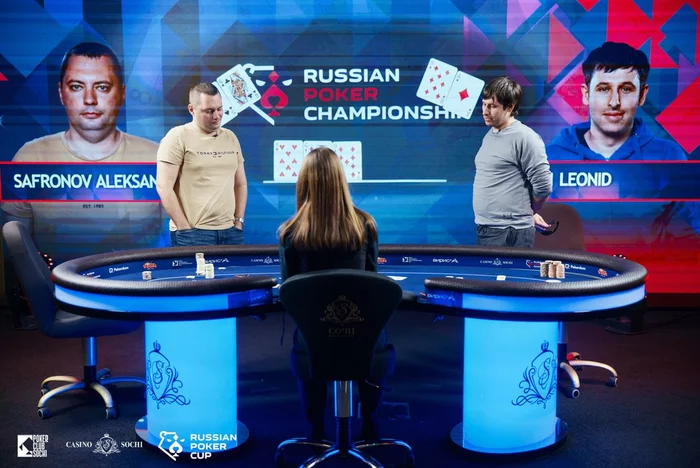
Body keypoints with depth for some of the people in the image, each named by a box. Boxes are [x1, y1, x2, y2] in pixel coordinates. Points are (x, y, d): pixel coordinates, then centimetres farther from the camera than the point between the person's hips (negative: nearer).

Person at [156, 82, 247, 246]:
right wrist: (185, 229, -12)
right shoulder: (178, 137, -4)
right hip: (193, 233, -5)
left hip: (230, 231, 5)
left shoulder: (230, 137, 12)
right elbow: (164, 187, -9)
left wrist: (238, 221, 7)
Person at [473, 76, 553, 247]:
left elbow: (543, 186, -14)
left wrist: (529, 213, 3)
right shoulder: (489, 135, 13)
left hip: (509, 233, -8)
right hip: (483, 228, 8)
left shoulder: (524, 137, -14)